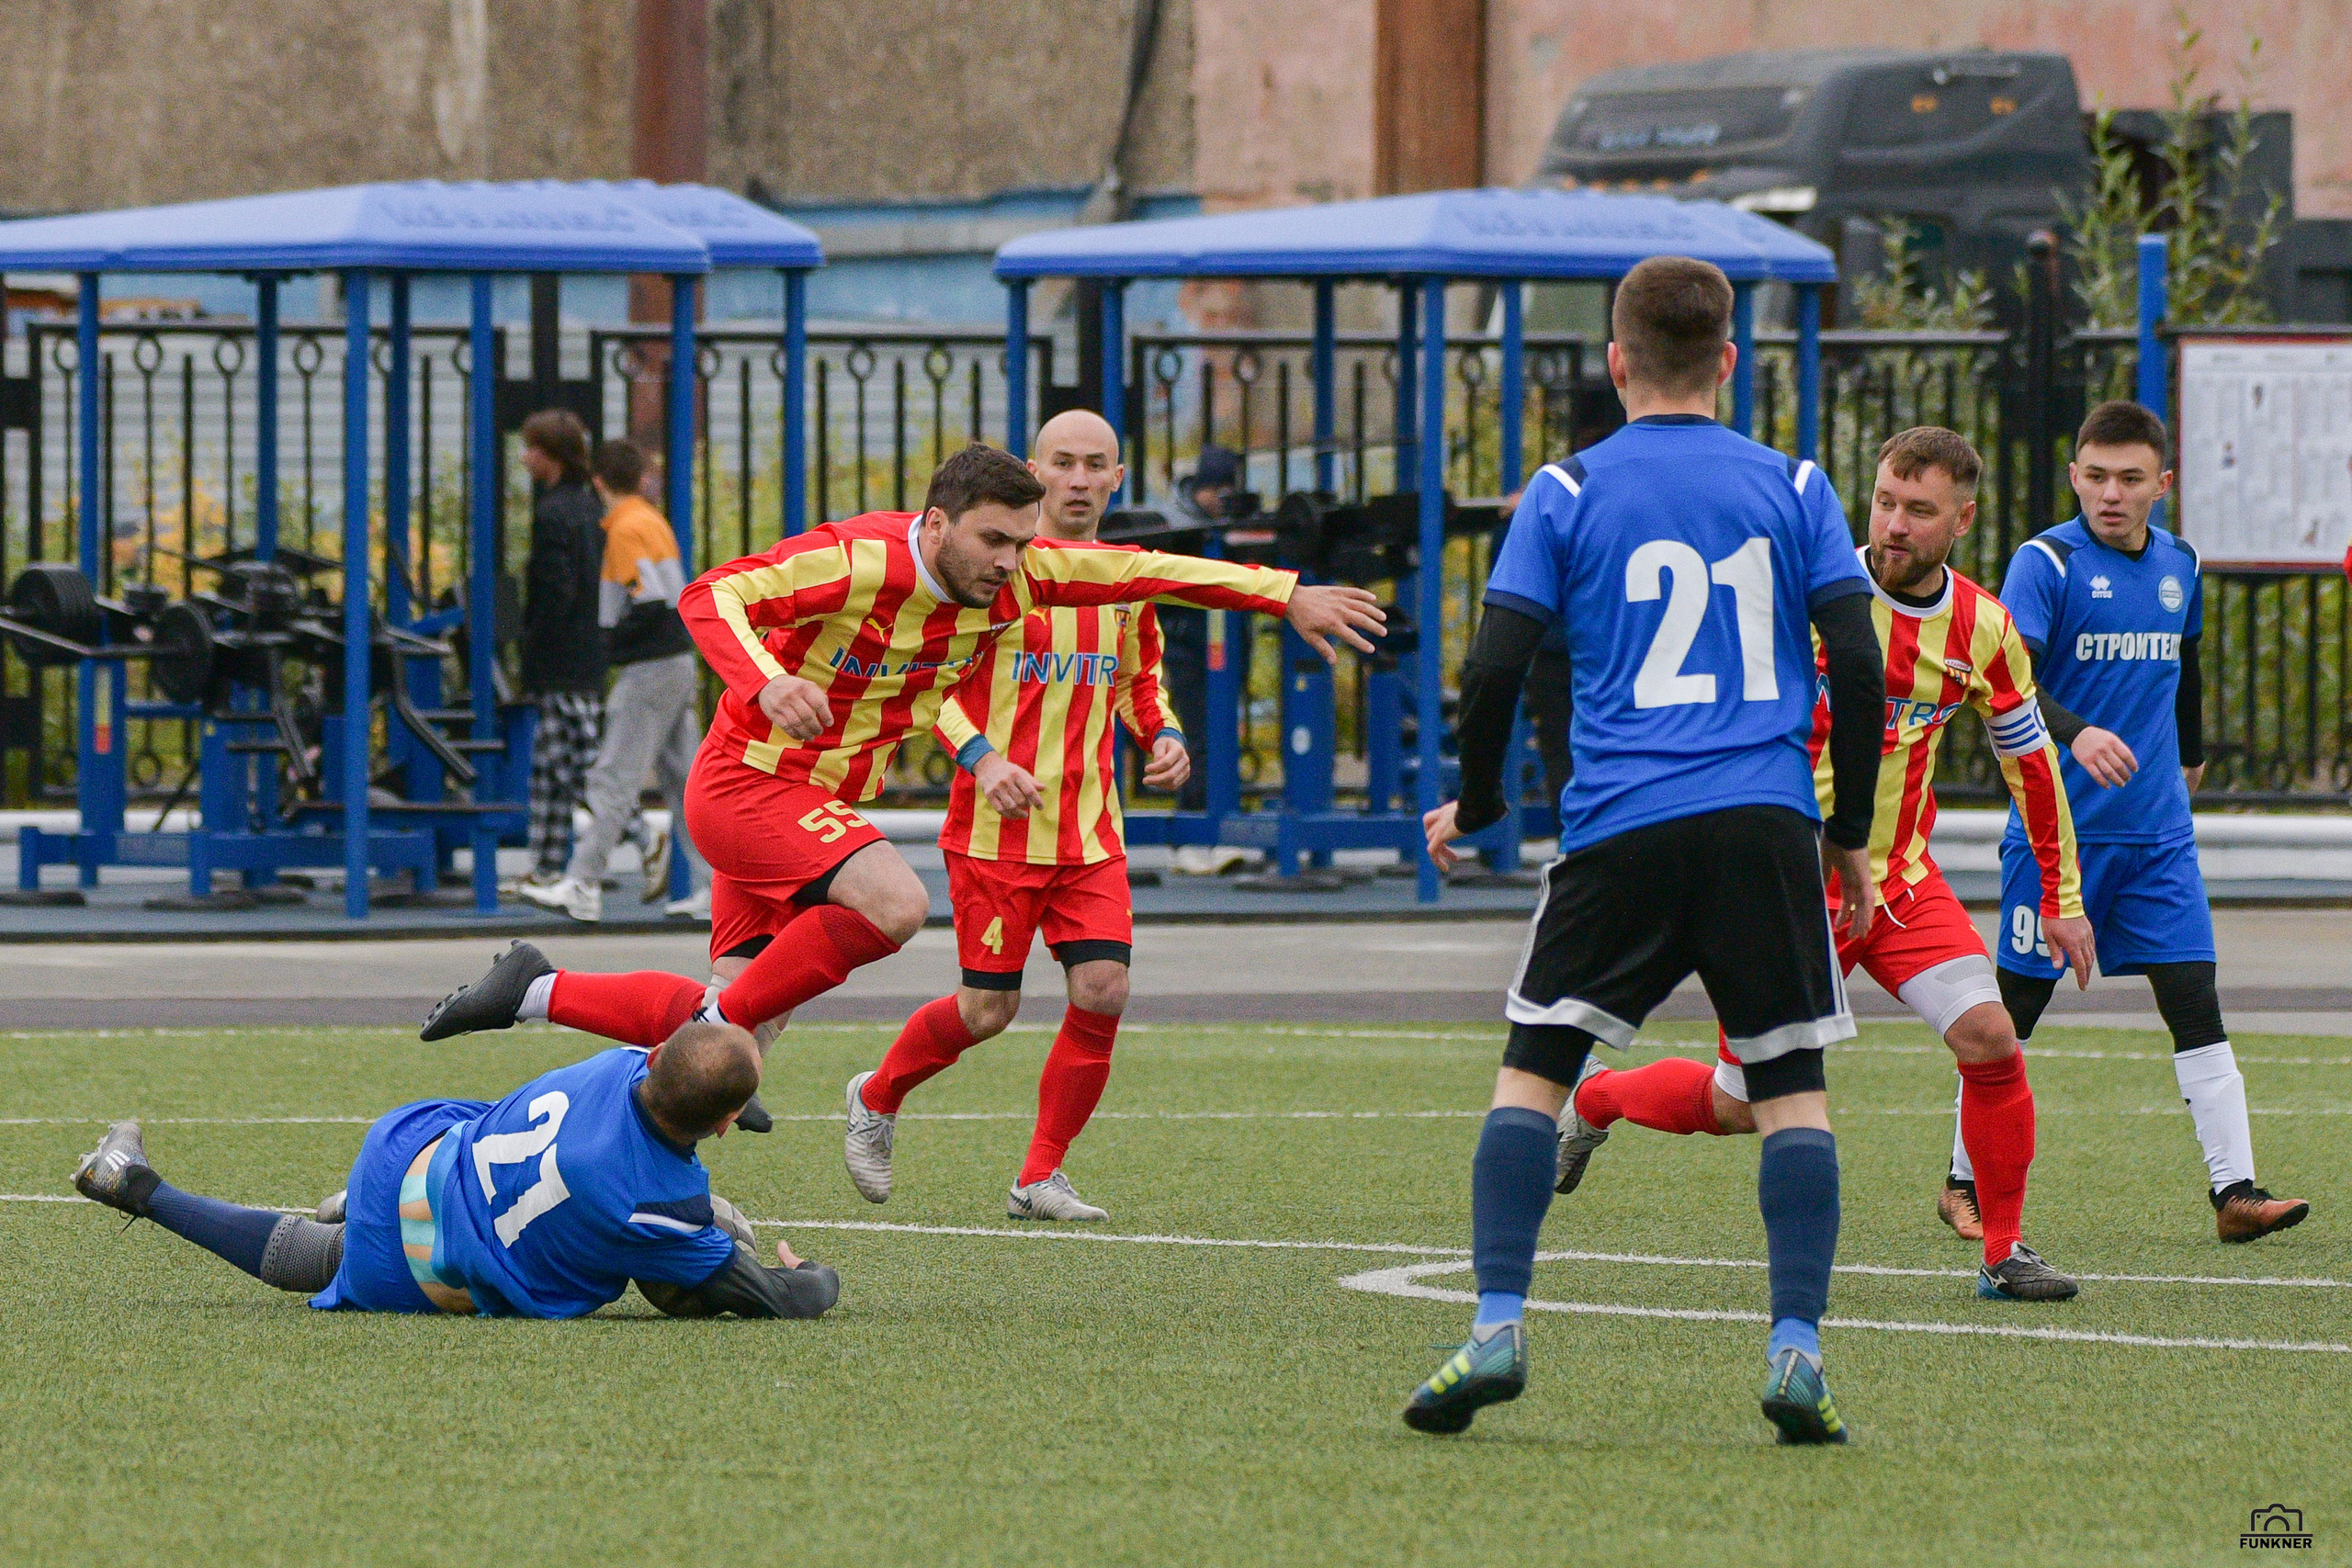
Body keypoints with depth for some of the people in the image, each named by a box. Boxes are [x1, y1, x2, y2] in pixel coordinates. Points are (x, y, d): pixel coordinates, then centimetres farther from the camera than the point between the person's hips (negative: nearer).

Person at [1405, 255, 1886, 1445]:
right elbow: (1858, 664, 3)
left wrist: (1474, 807, 15)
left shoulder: (1567, 493, 4)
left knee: (1533, 1068, 7)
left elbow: (1495, 669, -1)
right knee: (1792, 1085, 6)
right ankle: (1796, 1350, -5)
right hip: (1767, 826, 1)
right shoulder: (1793, 488, 8)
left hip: (1619, 828, -1)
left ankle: (1497, 1328, -5)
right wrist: (1852, 834, 13)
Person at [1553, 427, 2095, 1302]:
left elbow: (2031, 762, 12)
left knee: (1990, 1041, -16)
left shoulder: (1983, 631, -3)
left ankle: (2003, 1254, -1)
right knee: (1741, 1106, 0)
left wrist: (2062, 899, 15)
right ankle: (1591, 1097, 31)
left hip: (1902, 877, 4)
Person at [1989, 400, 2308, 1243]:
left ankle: (2234, 1191, -6)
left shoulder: (2180, 565, 9)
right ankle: (1965, 1181, 17)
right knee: (2013, 1009, 3)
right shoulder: (2047, 562, -9)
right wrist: (2075, 733, -39)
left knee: (2195, 1002, -4)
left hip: (2158, 833, 4)